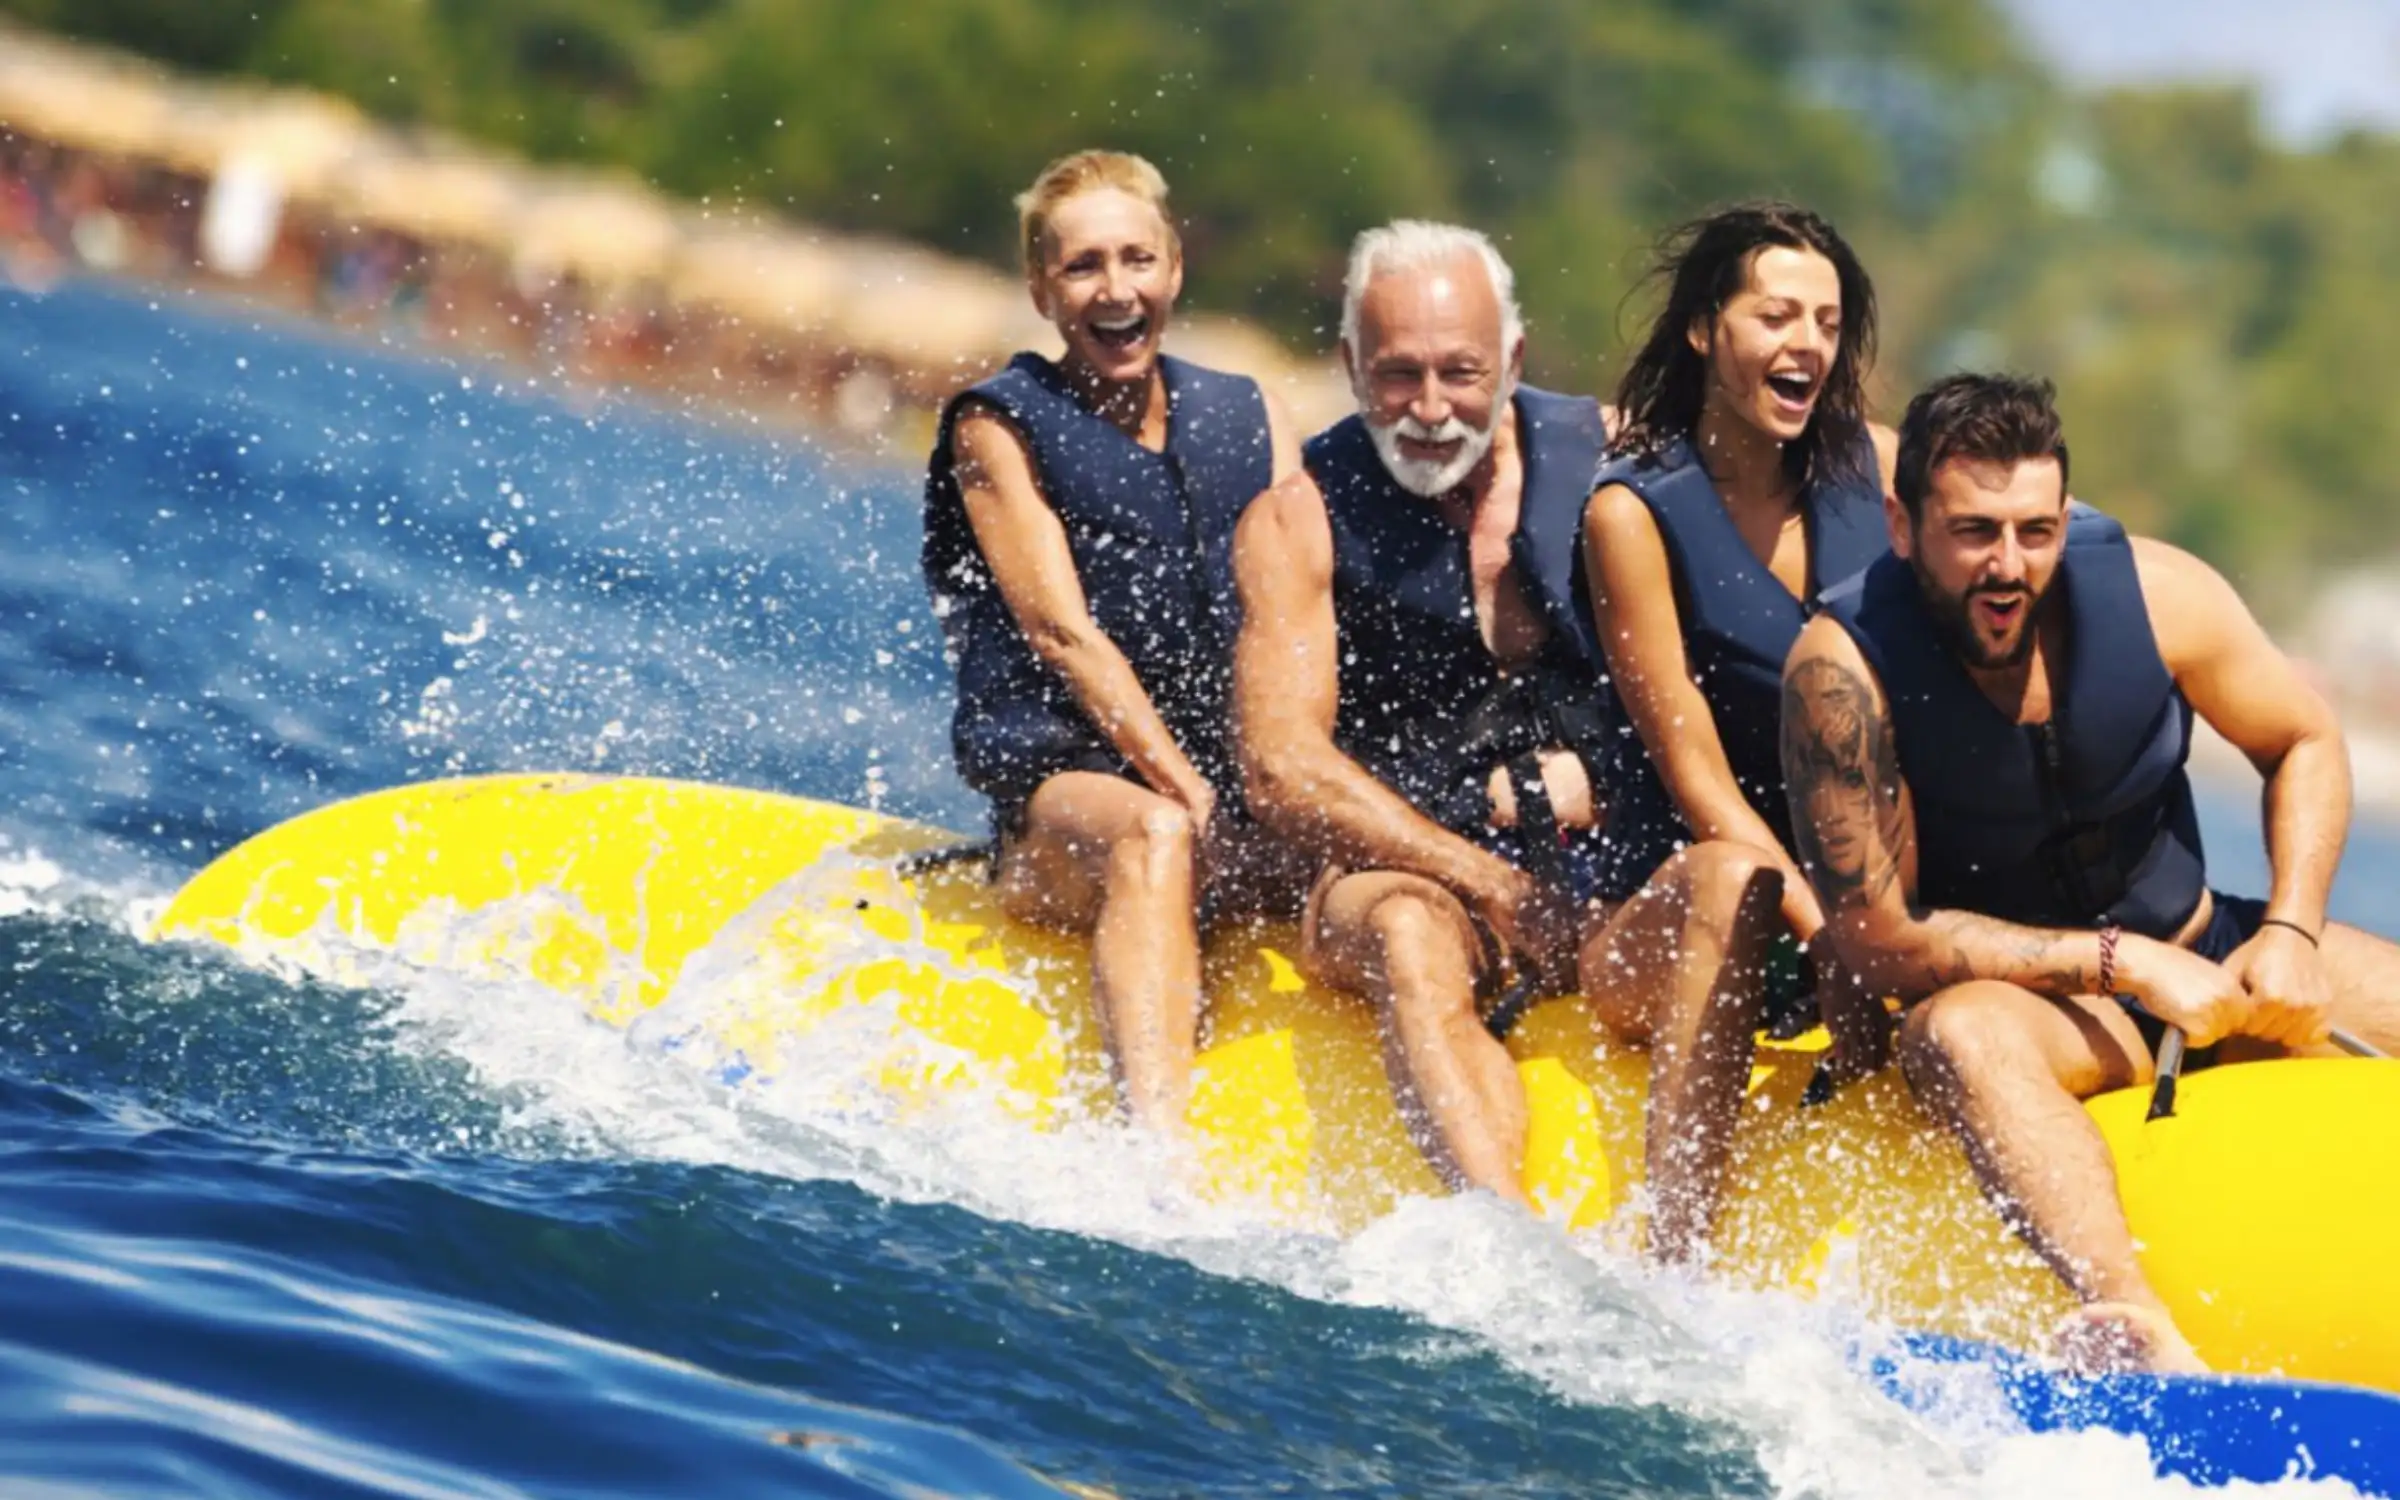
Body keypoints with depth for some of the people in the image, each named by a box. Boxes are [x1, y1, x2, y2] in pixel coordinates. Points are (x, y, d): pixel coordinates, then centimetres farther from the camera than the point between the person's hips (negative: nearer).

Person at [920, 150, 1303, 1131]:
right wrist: (1192, 794, -19)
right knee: (1154, 837, -38)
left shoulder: (1250, 420, 16)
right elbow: (1066, 638, -7)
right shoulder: (1000, 429, 4)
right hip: (1061, 777, -5)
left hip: (1247, 794, 6)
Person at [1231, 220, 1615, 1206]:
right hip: (1401, 870, -2)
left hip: (1610, 867, 3)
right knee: (1411, 937, -36)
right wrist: (1487, 880, -15)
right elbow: (1282, 772, -9)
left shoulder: (1605, 454, 4)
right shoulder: (1300, 522, 0)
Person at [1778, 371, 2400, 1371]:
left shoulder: (2153, 592, -11)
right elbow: (1885, 944, -19)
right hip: (2020, 990, -5)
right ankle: (2135, 1324, -60)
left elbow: (2305, 745, 6)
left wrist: (2290, 933, -9)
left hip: (2200, 948, 5)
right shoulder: (1844, 669, -20)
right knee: (1955, 1033, -38)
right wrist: (2122, 964, -20)